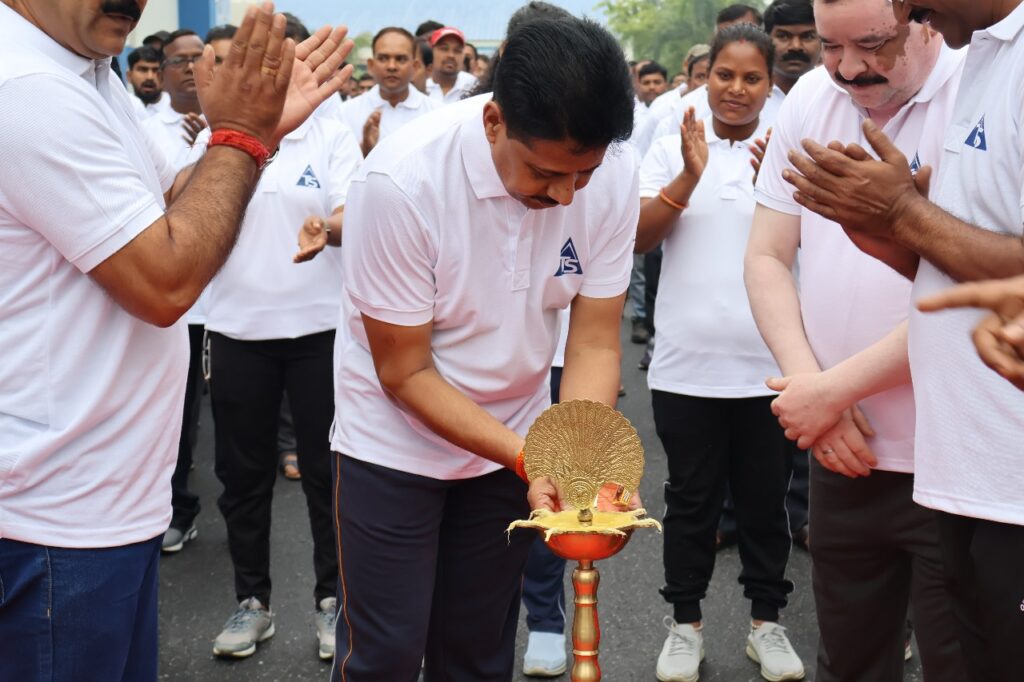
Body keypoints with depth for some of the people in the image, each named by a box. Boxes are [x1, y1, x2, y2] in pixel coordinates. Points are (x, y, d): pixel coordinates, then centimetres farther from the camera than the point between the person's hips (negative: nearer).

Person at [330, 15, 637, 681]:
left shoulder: (612, 172, -17)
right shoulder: (402, 180, -28)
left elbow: (595, 342, -11)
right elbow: (405, 373, -20)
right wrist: (532, 457, -28)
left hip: (515, 439, 4)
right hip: (397, 442, -3)